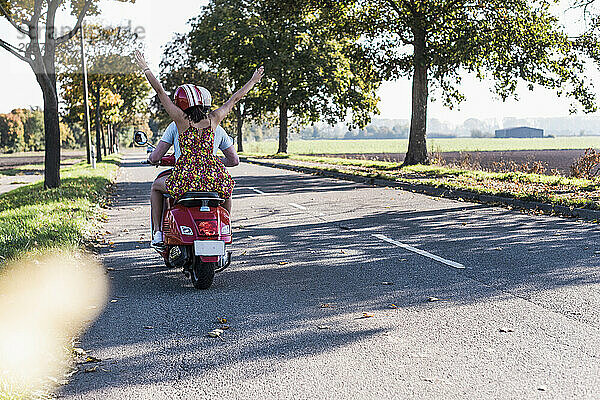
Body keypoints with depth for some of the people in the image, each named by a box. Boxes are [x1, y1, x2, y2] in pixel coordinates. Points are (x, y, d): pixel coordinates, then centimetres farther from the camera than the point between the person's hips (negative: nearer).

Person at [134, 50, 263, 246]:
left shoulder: (181, 118, -3)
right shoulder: (213, 119, 3)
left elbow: (160, 91, 3)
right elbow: (235, 98, 16)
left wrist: (145, 68, 12)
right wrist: (254, 80, 28)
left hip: (185, 180, -2)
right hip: (214, 177, 2)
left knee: (156, 187, 26)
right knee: (227, 189, 37)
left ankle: (157, 231, 17)